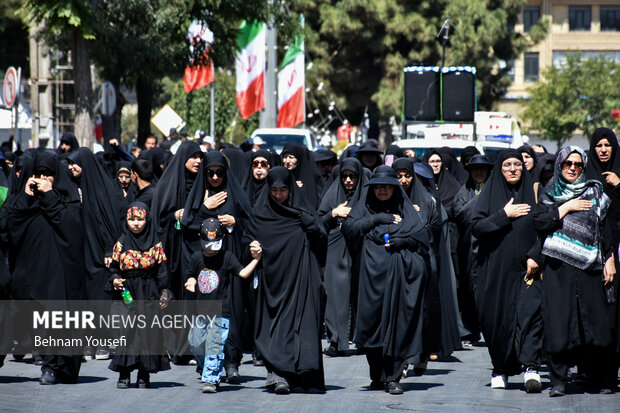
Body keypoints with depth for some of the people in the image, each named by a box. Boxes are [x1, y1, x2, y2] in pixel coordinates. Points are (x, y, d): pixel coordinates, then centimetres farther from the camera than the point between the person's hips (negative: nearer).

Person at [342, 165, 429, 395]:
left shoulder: (406, 210, 15)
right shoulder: (364, 207, 15)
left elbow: (421, 238, 7)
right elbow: (349, 228, -1)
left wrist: (401, 242, -9)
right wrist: (377, 219, -6)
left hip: (400, 275, 0)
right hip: (372, 273, 0)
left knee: (397, 324, -6)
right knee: (372, 322, -4)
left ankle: (392, 378, -5)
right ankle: (377, 376, 8)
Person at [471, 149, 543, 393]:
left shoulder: (533, 192, 8)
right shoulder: (489, 194, 7)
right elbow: (476, 227, -2)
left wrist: (535, 257, -8)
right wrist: (504, 215, -11)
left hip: (526, 266, 0)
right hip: (496, 268, 0)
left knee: (530, 311, -16)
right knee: (497, 317, -1)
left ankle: (531, 366, -22)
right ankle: (501, 369, 10)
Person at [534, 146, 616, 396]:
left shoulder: (595, 192, 12)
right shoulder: (550, 194, 12)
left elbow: (606, 227, 10)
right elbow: (539, 222, -3)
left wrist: (609, 259, 3)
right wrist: (566, 208, -6)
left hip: (588, 266, 0)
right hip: (558, 266, 0)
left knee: (595, 319, -4)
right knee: (559, 320, -5)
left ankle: (600, 379, 4)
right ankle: (558, 380, 0)